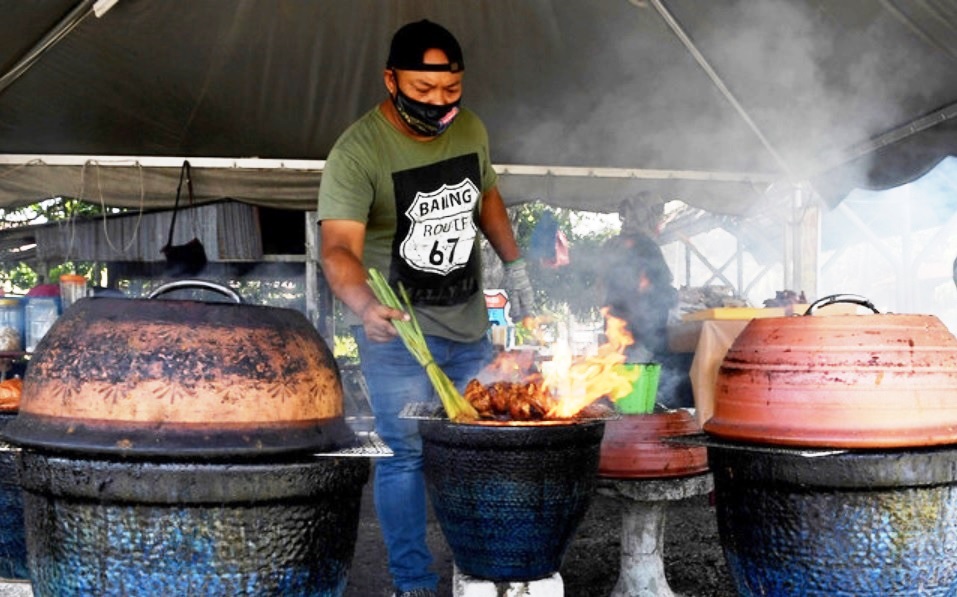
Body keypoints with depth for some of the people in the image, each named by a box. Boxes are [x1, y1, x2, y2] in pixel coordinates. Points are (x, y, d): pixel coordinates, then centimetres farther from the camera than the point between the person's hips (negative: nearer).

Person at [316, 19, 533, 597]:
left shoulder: (471, 128, 1)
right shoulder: (358, 151, -19)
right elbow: (338, 246, -31)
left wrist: (514, 262, 14)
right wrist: (366, 304, -48)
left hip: (470, 324, 6)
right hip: (398, 331, -6)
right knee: (405, 455, -1)